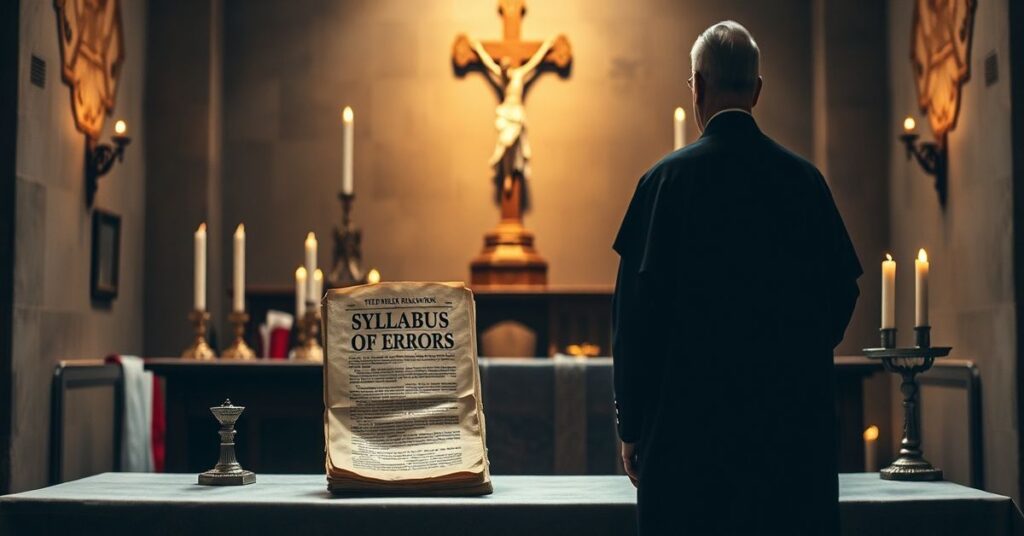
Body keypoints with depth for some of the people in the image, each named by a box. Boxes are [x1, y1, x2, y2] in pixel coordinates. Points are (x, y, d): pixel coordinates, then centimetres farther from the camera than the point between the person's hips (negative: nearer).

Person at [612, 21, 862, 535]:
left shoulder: (668, 179, -8)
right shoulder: (806, 179, 2)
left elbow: (637, 309, -9)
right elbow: (842, 290, 7)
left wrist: (631, 426, -2)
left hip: (692, 420, -3)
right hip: (797, 424, 3)